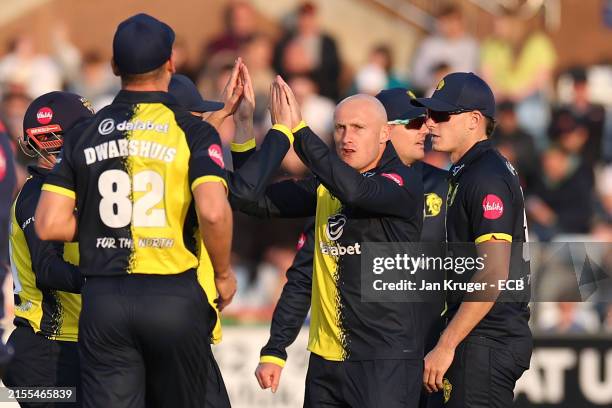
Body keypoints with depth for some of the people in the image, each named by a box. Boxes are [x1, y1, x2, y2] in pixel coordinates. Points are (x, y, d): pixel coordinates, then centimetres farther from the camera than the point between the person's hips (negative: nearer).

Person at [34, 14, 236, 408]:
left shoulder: (84, 135, 7)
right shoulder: (193, 132, -3)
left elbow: (50, 225, 1)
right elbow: (213, 212, -17)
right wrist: (224, 274, -1)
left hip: (103, 300, 2)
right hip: (174, 298, -2)